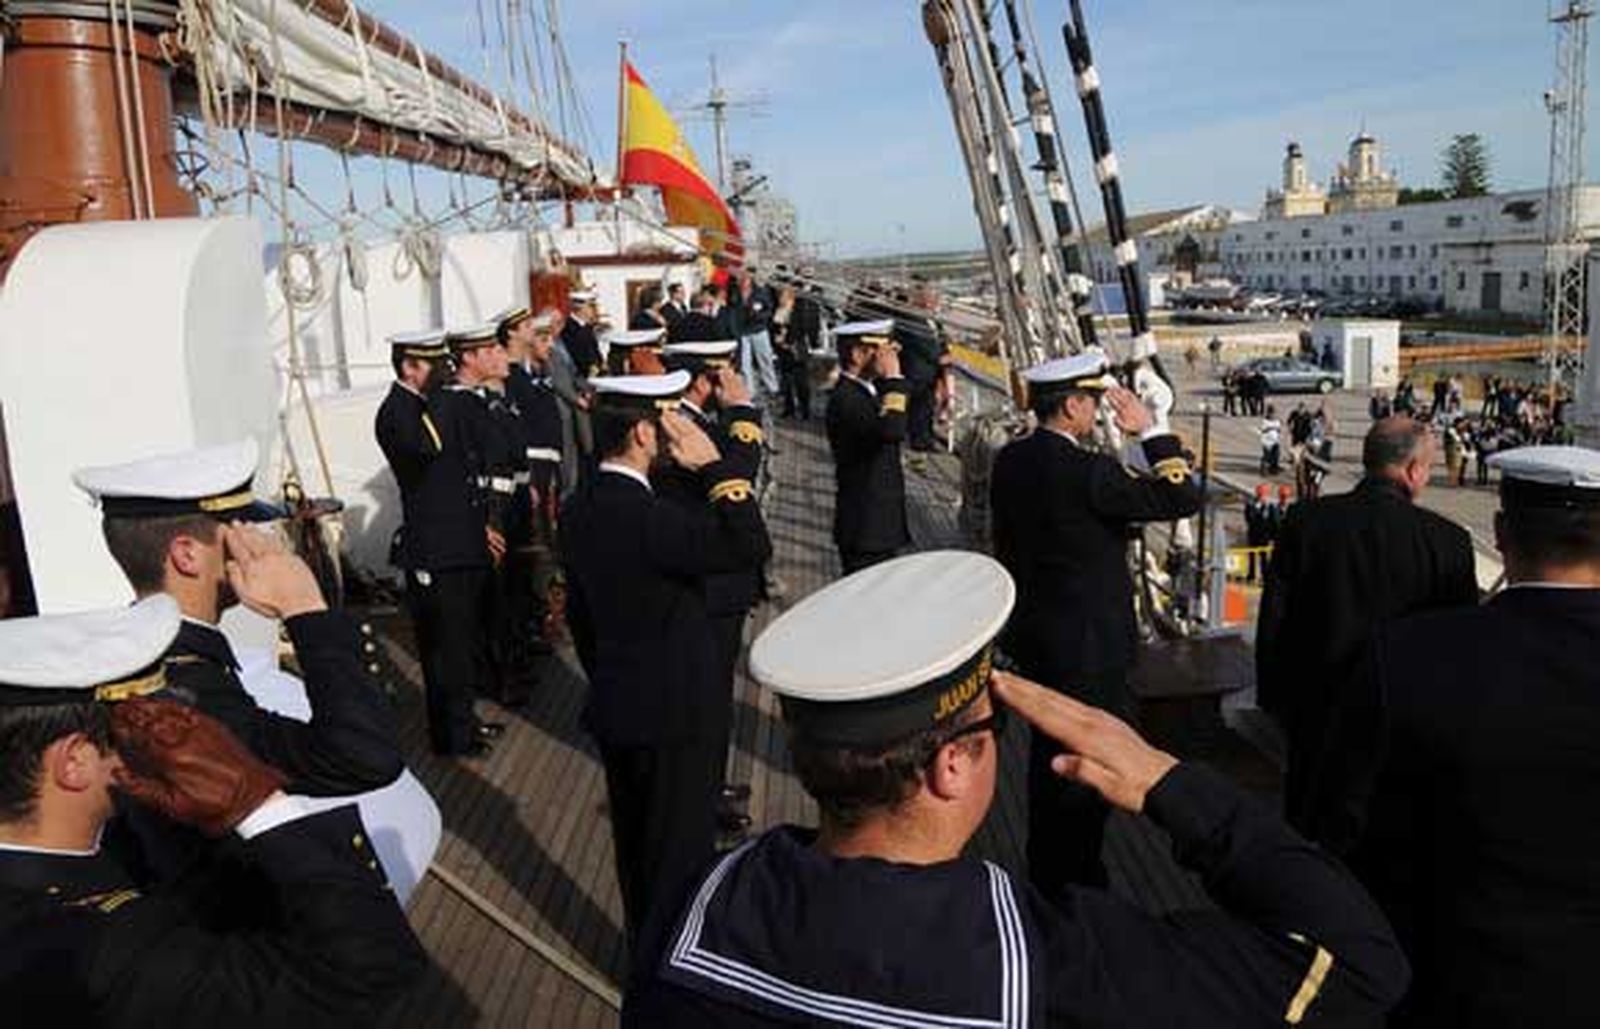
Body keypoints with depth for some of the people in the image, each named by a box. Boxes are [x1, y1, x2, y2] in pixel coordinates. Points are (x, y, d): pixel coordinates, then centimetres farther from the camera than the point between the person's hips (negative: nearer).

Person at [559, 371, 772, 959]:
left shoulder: (580, 510, 1)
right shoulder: (647, 517, -27)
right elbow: (751, 546, -32)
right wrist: (712, 464, -26)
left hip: (615, 708, 9)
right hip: (677, 713, -9)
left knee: (636, 844, 24)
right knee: (680, 852, 9)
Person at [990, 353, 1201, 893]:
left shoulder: (1009, 461, 0)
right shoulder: (1086, 471, -24)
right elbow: (1183, 498, -21)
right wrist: (1151, 431, -14)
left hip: (1032, 633, 9)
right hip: (1088, 642, -8)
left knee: (1050, 748, 23)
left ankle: (1044, 869, 39)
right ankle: (1072, 878, 21)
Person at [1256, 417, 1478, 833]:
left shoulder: (1305, 520, -12)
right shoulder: (1447, 541, -14)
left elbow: (1272, 619, -7)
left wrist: (1272, 698, 5)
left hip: (1315, 709, 1)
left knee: (1307, 817, 17)